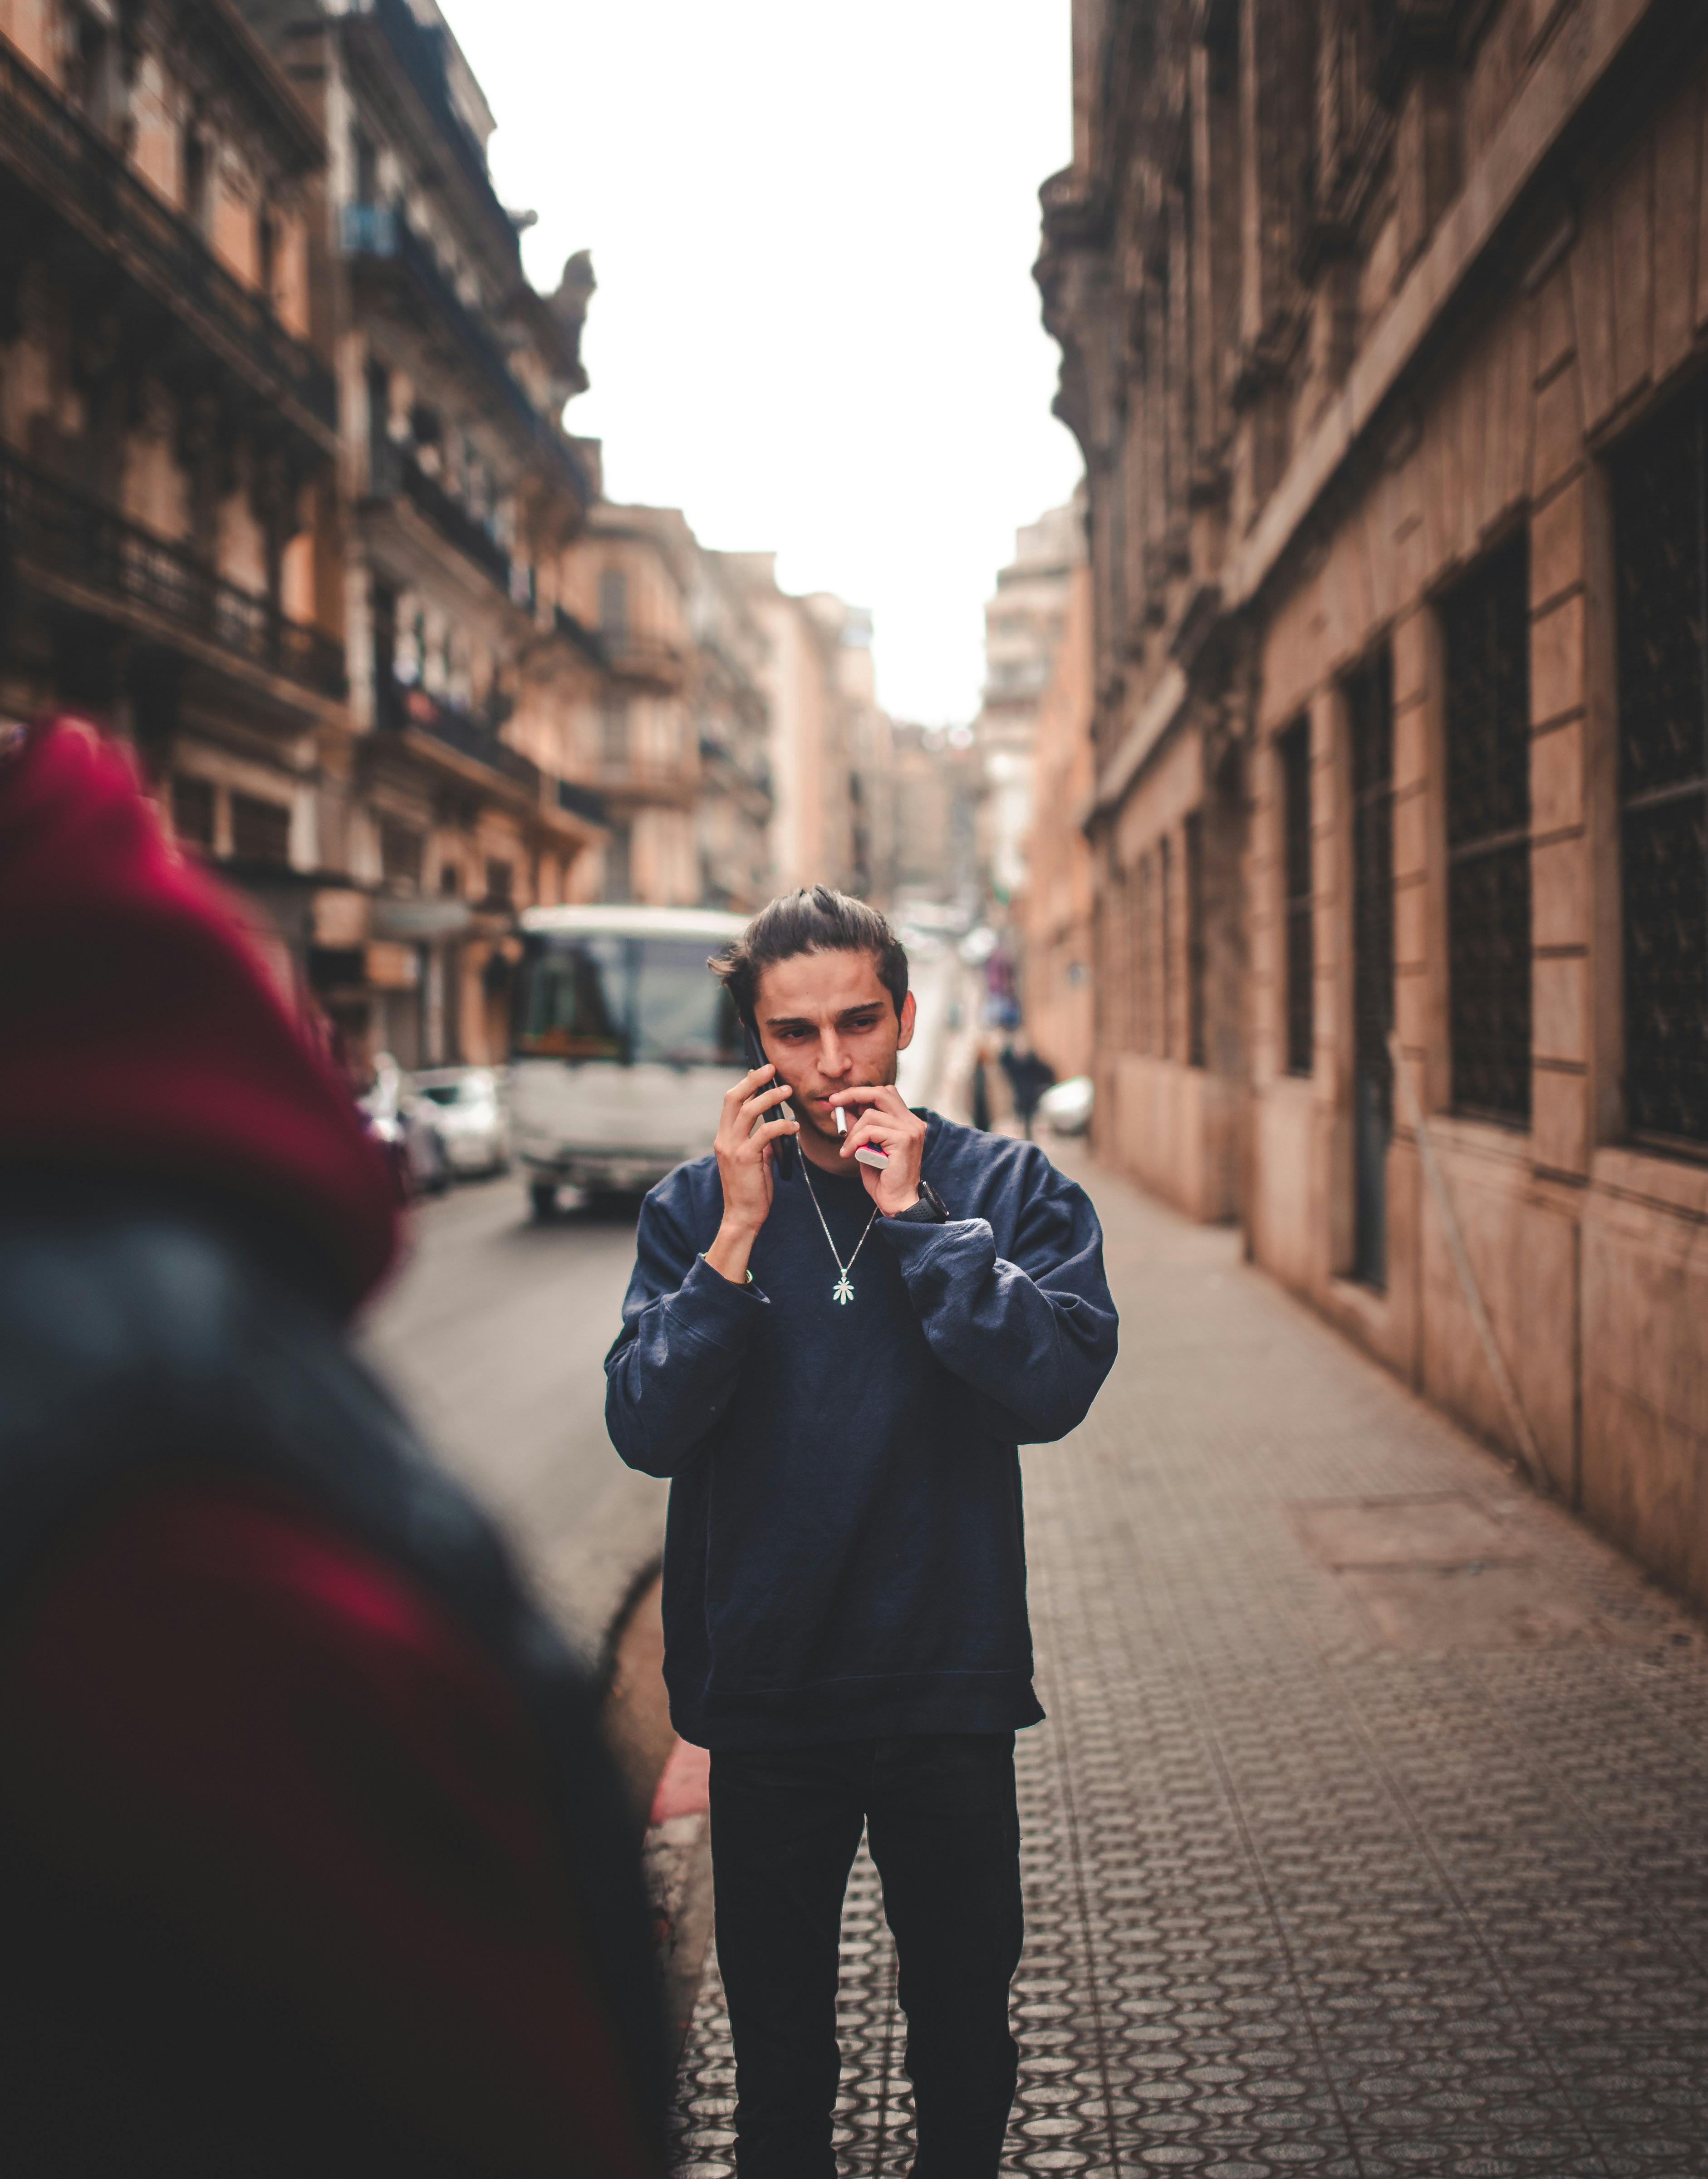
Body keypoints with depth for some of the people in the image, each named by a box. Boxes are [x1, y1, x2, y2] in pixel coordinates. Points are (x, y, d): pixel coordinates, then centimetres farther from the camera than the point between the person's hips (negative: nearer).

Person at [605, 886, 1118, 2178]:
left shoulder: (1012, 1189, -5)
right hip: (765, 1692, 1)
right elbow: (648, 1431, -12)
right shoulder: (697, 1209, -2)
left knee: (966, 2046, 16)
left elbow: (1057, 1386, -20)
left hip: (953, 1686, 0)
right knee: (777, 2052, 18)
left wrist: (912, 1214, -20)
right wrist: (742, 1235, -19)